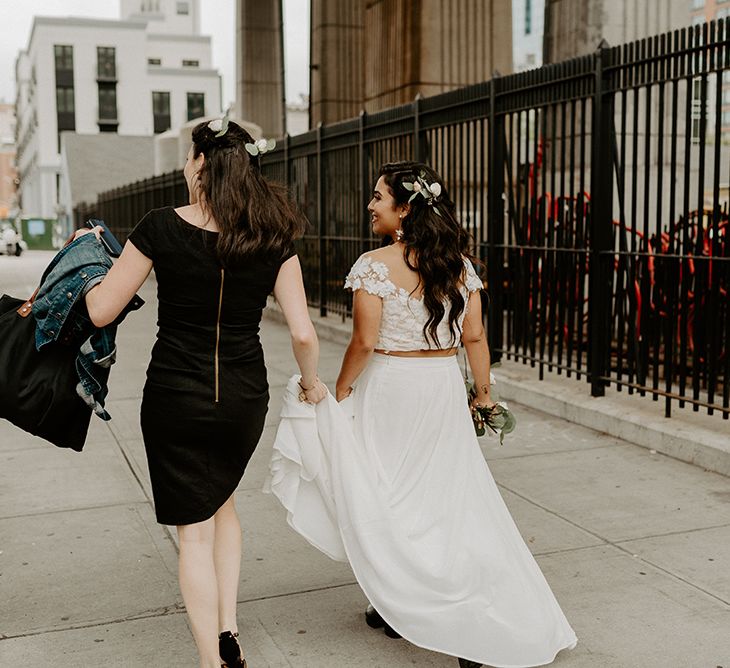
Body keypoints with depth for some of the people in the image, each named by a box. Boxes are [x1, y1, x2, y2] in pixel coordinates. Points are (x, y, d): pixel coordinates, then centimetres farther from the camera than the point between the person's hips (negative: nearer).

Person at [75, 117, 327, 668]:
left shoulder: (161, 228, -11)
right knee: (222, 500, 28)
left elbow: (101, 311, -6)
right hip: (245, 398, 3)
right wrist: (311, 383, 12)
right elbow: (303, 334, -8)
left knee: (194, 531, 10)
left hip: (175, 396, -3)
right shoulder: (273, 237, -5)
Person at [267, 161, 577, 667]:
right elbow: (474, 335, 3)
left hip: (391, 388, -5)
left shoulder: (375, 265, -14)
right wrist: (484, 392, 13)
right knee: (452, 500, 12)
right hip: (445, 387, 5)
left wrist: (341, 391, -1)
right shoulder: (459, 263, 2)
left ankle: (401, 607, 25)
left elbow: (365, 341, -15)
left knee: (389, 496, 12)